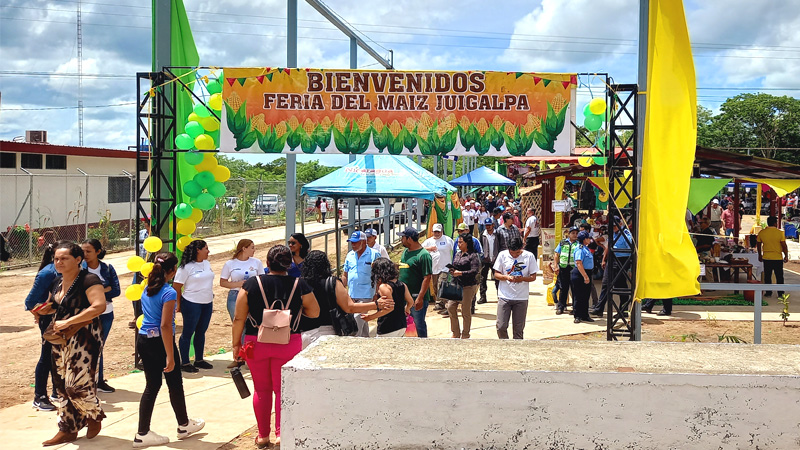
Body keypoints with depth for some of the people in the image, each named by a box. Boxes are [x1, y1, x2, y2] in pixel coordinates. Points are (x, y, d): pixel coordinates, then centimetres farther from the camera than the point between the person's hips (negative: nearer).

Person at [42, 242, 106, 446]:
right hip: (61, 341, 8)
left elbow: (99, 306, -27)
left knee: (77, 385, -10)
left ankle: (95, 415, 18)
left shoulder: (88, 280, -14)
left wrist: (68, 322, -25)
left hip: (84, 339, -8)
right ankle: (68, 429, 21)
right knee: (62, 386, 10)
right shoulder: (57, 283, 12)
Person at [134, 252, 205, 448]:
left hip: (143, 340, 7)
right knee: (175, 384, 12)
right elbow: (165, 325, -22)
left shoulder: (147, 290, 6)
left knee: (152, 386, 13)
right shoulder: (169, 293, -18)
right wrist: (170, 356, -21)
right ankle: (184, 425, 30)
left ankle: (142, 434, 12)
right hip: (160, 341, -7)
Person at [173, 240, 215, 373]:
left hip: (207, 304, 7)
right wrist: (178, 304, -6)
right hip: (191, 304, -7)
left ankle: (199, 360, 24)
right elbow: (176, 286, -10)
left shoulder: (207, 263, 11)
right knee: (188, 333, 1)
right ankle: (185, 363, 8)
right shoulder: (186, 267, -12)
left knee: (201, 332, 14)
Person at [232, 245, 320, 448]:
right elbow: (314, 312, 5)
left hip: (256, 344, 1)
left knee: (261, 389, 13)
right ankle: (281, 432, 5)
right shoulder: (299, 285, -6)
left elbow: (239, 318, -4)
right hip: (288, 344, 0)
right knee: (283, 389, 9)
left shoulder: (252, 284, -7)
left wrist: (236, 343, 7)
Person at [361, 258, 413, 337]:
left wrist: (370, 317, -18)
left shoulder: (384, 286, -15)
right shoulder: (402, 285, 6)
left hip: (388, 328, -8)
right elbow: (411, 302, 12)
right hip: (402, 326, 8)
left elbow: (390, 308, -21)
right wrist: (406, 311, 34)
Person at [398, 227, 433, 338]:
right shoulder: (405, 252, 13)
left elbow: (427, 278, -18)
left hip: (417, 297, -8)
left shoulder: (424, 255, -14)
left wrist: (420, 297, -23)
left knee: (419, 323, -1)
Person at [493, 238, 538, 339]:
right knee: (501, 326, -5)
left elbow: (533, 277, 1)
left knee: (518, 329, 4)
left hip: (521, 298, 0)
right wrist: (506, 277, -18)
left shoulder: (529, 256, -2)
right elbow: (496, 274, 4)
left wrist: (522, 279, -20)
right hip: (504, 296, 0)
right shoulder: (503, 255, 0)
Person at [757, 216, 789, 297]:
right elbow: (784, 246, -9)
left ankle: (768, 292, 13)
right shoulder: (780, 233, -11)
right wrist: (786, 256, 3)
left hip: (766, 258, 2)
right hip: (778, 258, -2)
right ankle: (780, 293, 11)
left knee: (767, 276, 11)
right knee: (779, 276, 8)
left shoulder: (761, 233, -1)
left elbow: (758, 245, 9)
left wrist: (760, 255, 22)